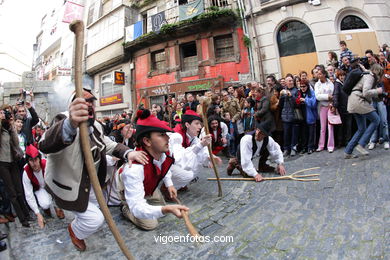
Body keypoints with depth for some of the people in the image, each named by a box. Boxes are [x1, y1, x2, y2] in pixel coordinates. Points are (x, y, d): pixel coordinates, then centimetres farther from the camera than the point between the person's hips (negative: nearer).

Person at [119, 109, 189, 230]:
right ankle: (125, 208, 12)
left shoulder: (164, 153, -25)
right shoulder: (134, 168, -46)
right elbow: (137, 207, -47)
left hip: (151, 188, 6)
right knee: (150, 224, -10)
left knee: (163, 213, 17)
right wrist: (166, 209, -61)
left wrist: (169, 184, -4)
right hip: (131, 192, -6)